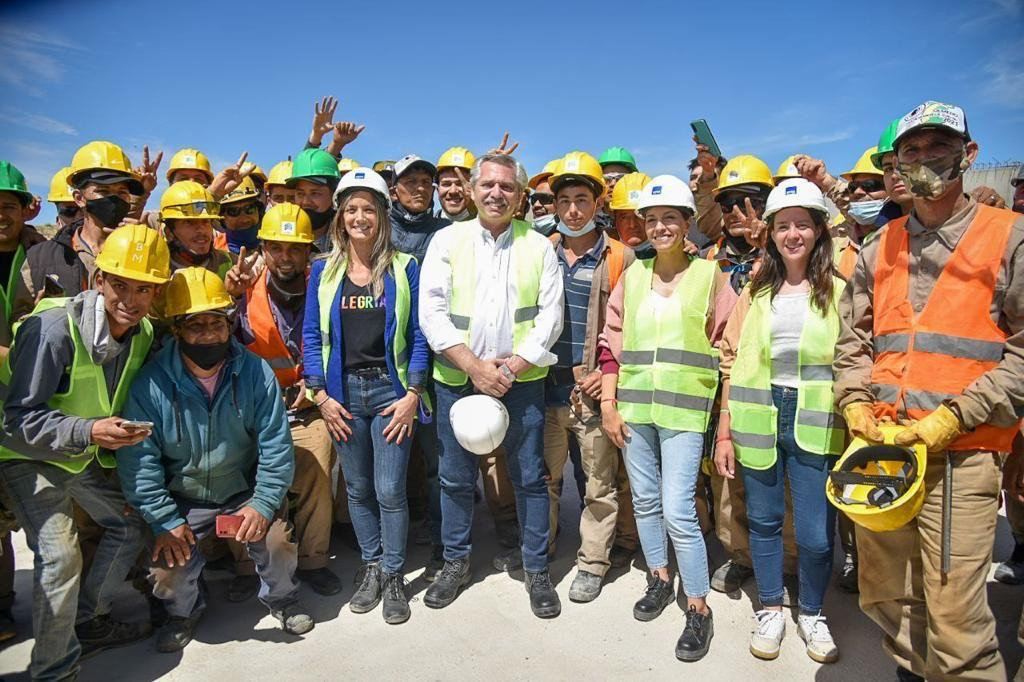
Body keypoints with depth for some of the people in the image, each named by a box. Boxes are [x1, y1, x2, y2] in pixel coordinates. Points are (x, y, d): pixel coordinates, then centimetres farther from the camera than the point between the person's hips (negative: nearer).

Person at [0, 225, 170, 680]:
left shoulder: (143, 334, -6)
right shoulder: (53, 328, -28)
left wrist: (126, 434, 0)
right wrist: (90, 431, -39)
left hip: (88, 455, 7)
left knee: (130, 527, 13)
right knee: (60, 557, -17)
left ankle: (90, 622, 35)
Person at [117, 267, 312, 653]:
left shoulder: (255, 373, -12)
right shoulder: (151, 383, -14)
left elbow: (276, 445, -10)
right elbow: (138, 459, -12)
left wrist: (262, 505, -17)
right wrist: (164, 521, -16)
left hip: (245, 494, 0)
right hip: (182, 501, 1)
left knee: (278, 540, -20)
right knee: (166, 561, -16)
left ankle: (281, 599, 16)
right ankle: (183, 611, 22)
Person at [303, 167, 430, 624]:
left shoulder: (404, 268, -1)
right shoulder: (324, 270, 5)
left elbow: (419, 333, -3)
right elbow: (311, 335, 5)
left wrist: (413, 393, -9)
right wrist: (321, 394, -3)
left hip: (390, 388, -2)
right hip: (343, 391, 3)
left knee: (390, 490, 0)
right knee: (358, 489, 13)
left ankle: (393, 576, 20)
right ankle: (371, 566, 31)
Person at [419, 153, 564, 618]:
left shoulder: (538, 246, 5)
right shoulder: (447, 240, 4)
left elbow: (550, 315, 0)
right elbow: (431, 312, -4)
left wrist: (513, 366, -11)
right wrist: (475, 366, -13)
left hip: (521, 380, 0)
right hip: (458, 378, 1)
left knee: (530, 477, 7)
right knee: (455, 477, 11)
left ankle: (537, 570, 24)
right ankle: (455, 562, 31)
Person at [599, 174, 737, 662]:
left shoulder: (710, 275, 0)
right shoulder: (633, 276, 8)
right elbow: (613, 345, 8)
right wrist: (608, 406, 2)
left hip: (684, 409, -4)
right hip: (633, 407, 4)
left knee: (678, 511, -6)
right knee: (644, 500, 14)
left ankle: (699, 608, 13)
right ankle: (660, 579, 36)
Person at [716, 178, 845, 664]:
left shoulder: (839, 291, 2)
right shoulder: (756, 291, 8)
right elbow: (733, 363, 6)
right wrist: (724, 432, 3)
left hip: (815, 425, -1)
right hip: (757, 418, 2)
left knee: (816, 534, 2)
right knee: (763, 521, 12)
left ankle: (811, 613, 30)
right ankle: (770, 609, 33)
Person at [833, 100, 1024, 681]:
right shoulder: (880, 248, 14)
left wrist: (955, 415, -13)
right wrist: (856, 403, 0)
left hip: (961, 450, -4)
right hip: (881, 442, 4)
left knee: (954, 614, -5)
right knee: (885, 597, 15)